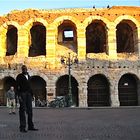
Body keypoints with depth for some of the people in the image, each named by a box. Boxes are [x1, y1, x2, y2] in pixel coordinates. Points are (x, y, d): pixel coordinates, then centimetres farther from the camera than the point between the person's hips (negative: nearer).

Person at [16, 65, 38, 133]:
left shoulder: (28, 76, 18)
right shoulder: (19, 76, 0)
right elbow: (18, 86, -7)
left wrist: (31, 94, 14)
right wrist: (19, 95, -16)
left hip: (28, 94, 6)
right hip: (22, 93, -6)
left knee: (29, 110, 4)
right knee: (22, 110, -6)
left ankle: (30, 126, 9)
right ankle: (22, 127, -3)